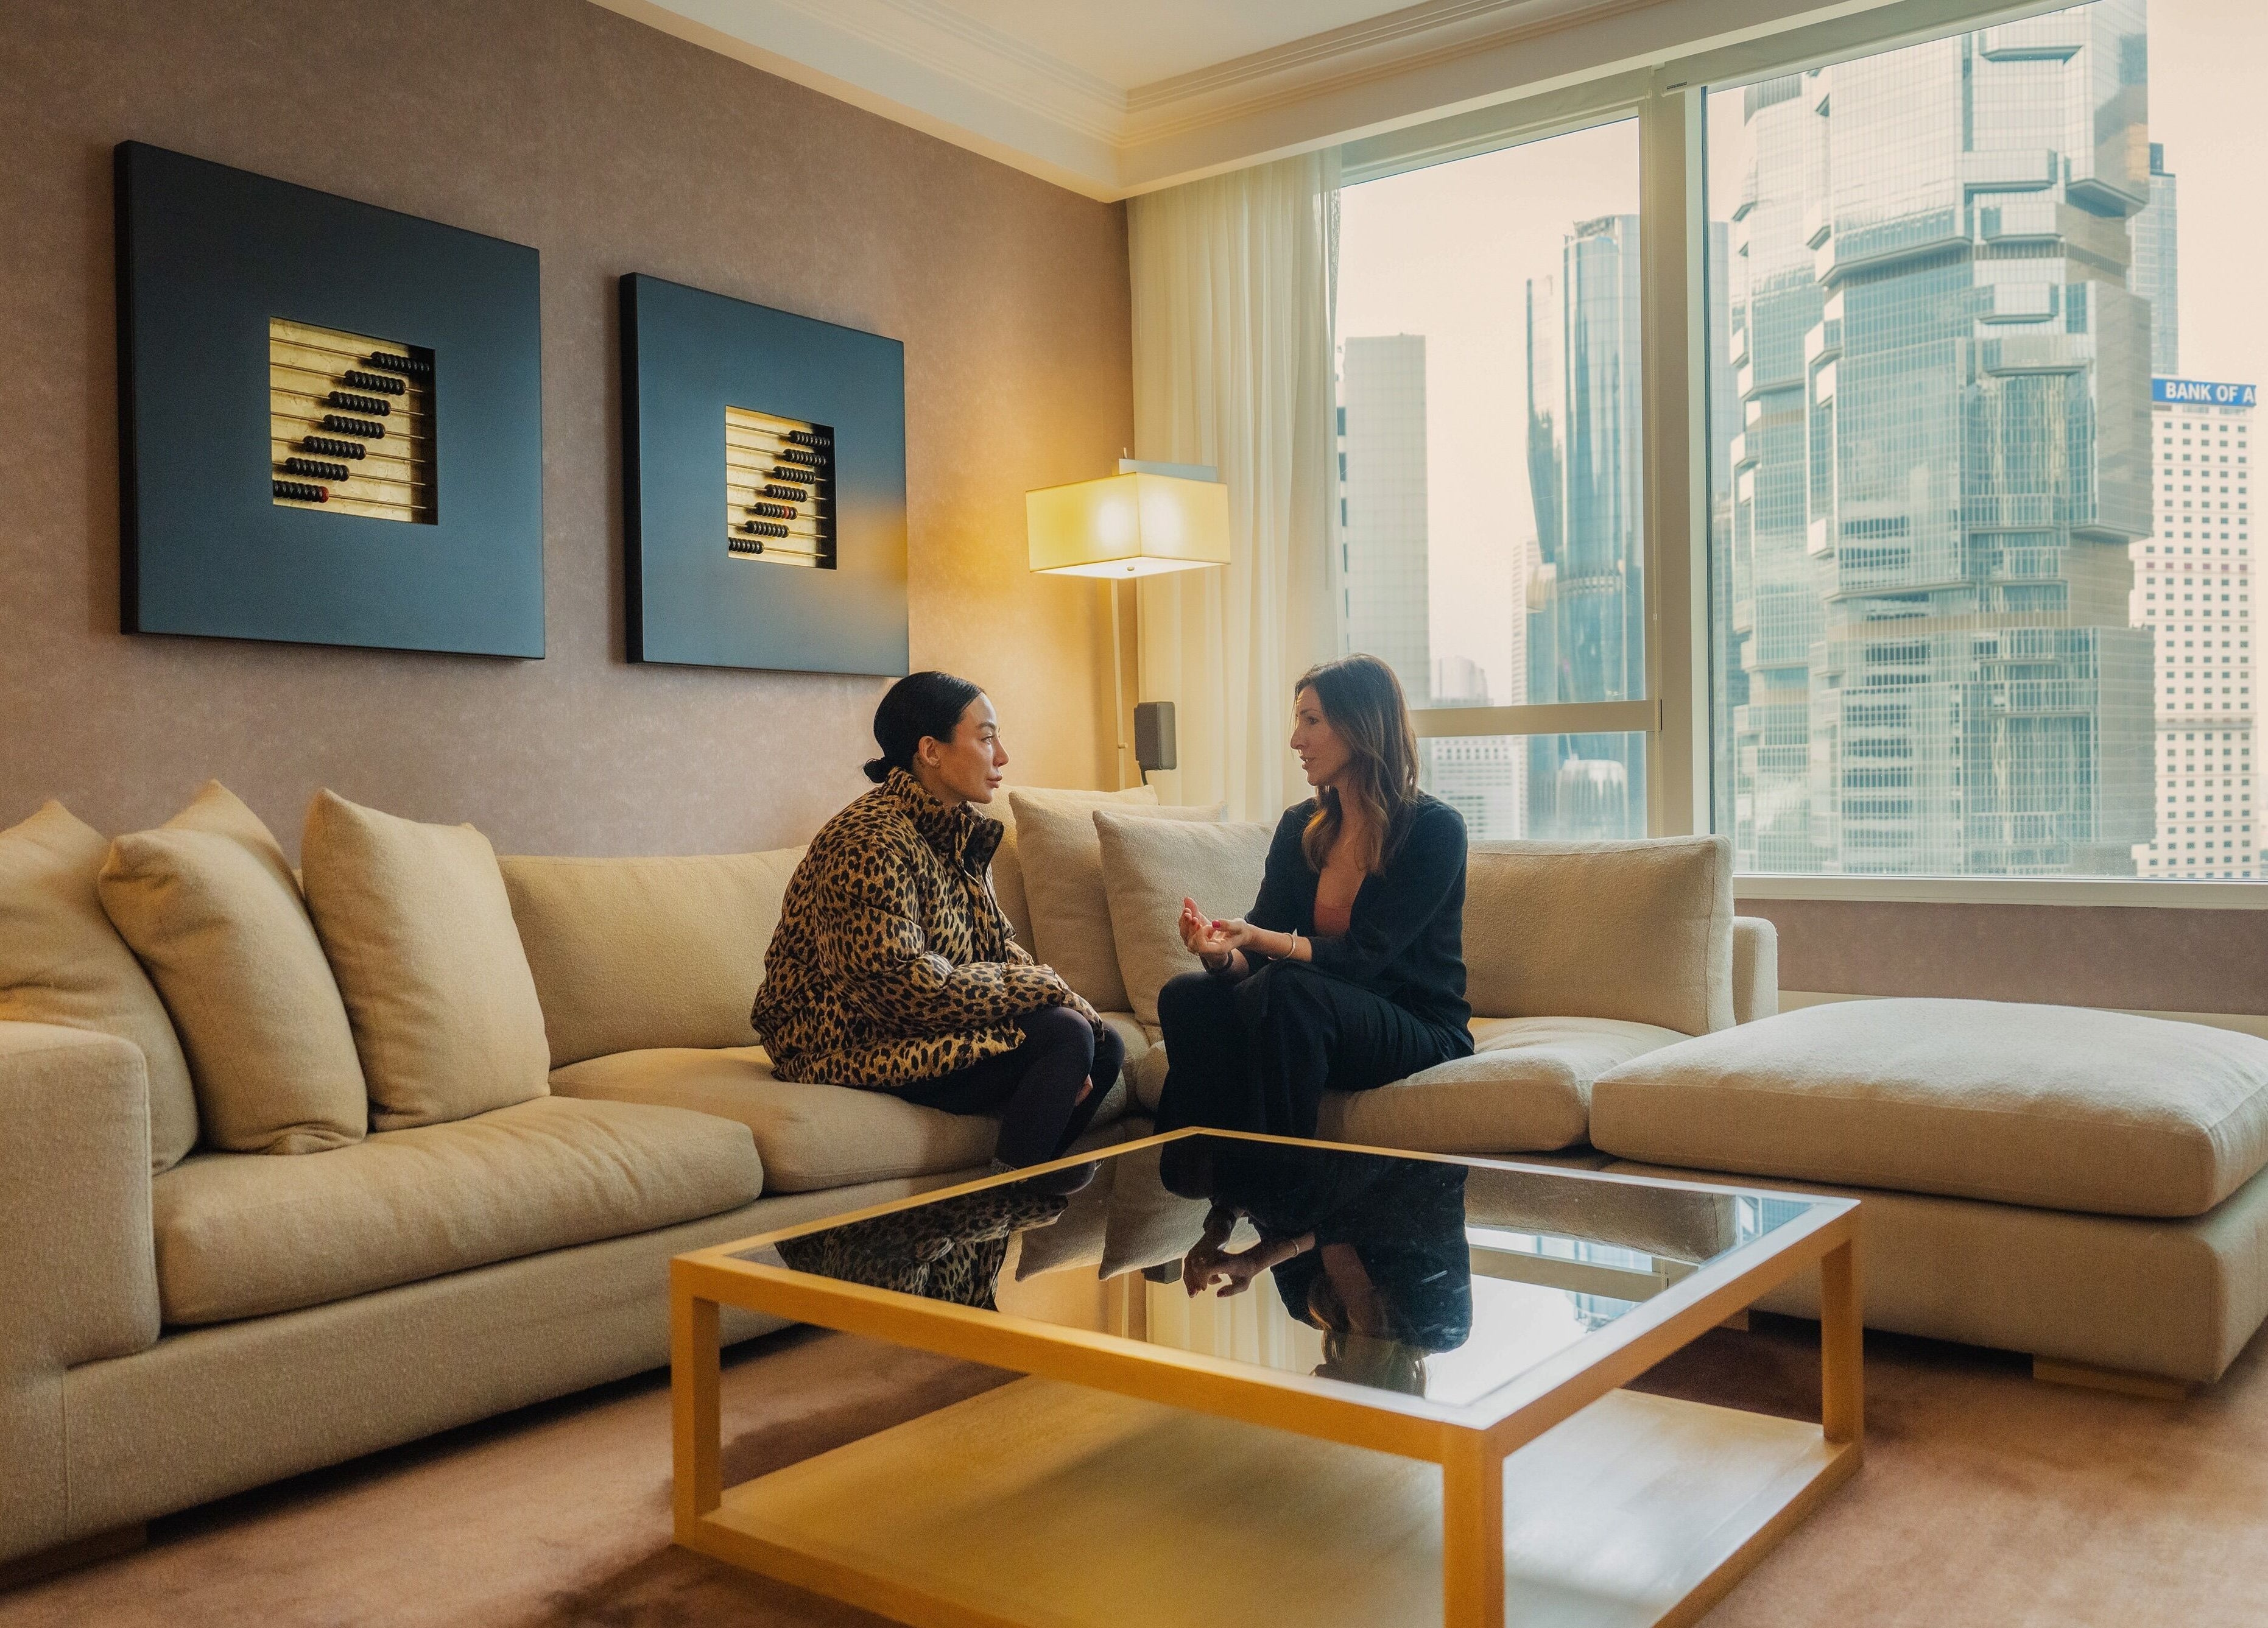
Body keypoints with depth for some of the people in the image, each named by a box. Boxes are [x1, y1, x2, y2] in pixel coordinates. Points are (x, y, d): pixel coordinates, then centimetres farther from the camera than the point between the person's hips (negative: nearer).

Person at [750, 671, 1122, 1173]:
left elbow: (999, 946, 10)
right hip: (857, 1045, -9)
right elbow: (908, 985, -27)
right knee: (1065, 1035, -21)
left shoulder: (958, 831, 8)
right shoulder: (870, 844, -21)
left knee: (1105, 1047, -1)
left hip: (924, 1027, 9)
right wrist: (1048, 989, -19)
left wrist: (1058, 996, -10)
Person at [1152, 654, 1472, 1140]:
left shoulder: (1435, 830, -11)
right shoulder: (1299, 828, 7)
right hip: (1315, 1023, 5)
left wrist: (1264, 940, -33)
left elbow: (1365, 955, -19)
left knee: (1287, 988, -34)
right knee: (1186, 995, -20)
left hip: (1418, 1032, -5)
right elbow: (1256, 959, 2)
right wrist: (1223, 954, -23)